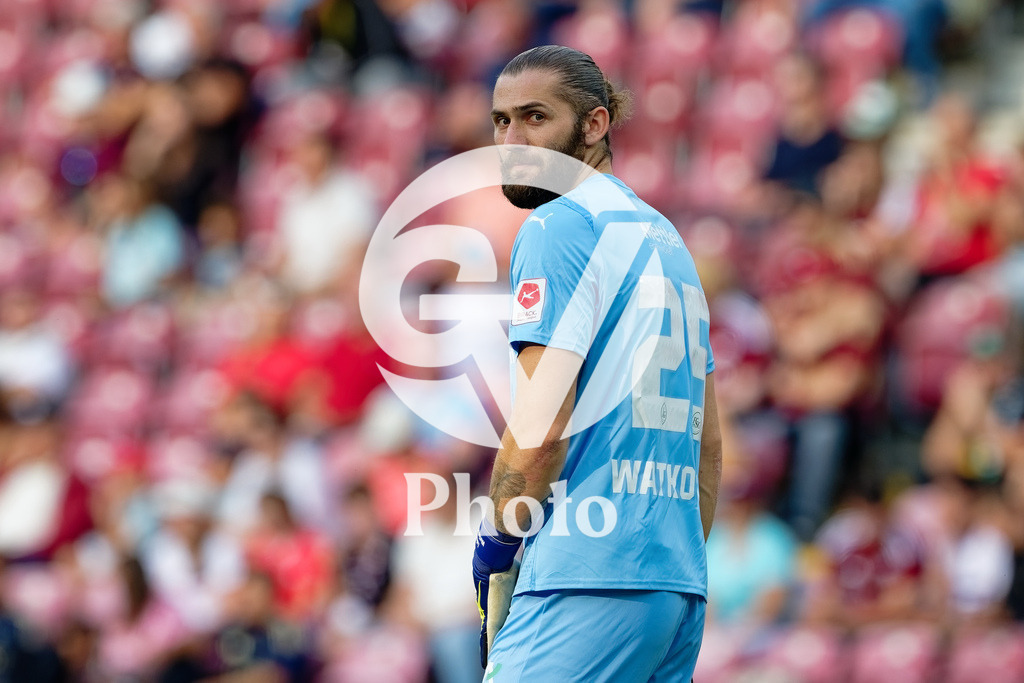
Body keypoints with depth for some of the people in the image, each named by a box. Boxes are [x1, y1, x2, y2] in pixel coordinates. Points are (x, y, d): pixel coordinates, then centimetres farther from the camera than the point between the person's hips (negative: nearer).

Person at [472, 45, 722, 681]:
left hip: (589, 587, -9)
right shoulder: (666, 238, 21)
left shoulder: (558, 226, -6)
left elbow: (539, 430, -15)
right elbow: (710, 444, 23)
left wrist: (497, 541, -2)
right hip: (682, 588, 9)